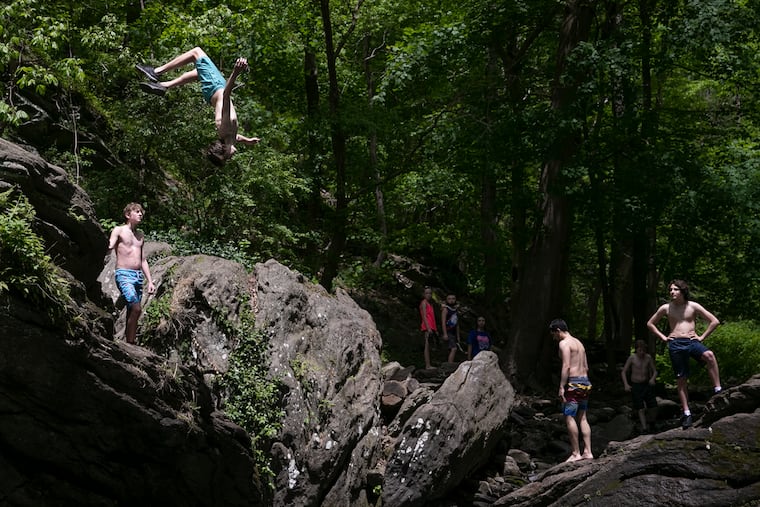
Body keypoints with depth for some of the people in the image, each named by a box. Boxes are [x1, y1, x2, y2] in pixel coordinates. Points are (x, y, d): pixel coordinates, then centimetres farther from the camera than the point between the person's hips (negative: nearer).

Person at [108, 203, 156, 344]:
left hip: (138, 276, 7)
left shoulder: (140, 235, 21)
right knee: (136, 309, -21)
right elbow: (109, 247, -12)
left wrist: (150, 281, 17)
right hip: (124, 274, -6)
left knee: (132, 312, 4)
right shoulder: (118, 230, 3)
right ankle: (130, 343, -18)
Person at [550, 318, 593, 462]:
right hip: (585, 381, 9)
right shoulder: (579, 343, 19)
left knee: (569, 417, -5)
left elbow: (566, 366, -18)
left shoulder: (564, 343, -8)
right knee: (582, 418, 10)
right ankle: (588, 452, 7)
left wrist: (561, 387, -18)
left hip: (573, 382, -9)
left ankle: (576, 453, -5)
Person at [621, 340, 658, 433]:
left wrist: (653, 379, -20)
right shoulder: (632, 357, -9)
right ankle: (644, 427, -10)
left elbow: (655, 371, 3)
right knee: (640, 408, -8)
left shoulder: (648, 357, -3)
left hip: (647, 384, 3)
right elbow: (623, 372, -5)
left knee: (653, 407, 2)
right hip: (635, 386, -3)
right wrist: (626, 384, -17)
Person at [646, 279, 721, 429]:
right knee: (681, 379, 1)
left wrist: (702, 337, -1)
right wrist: (663, 337, 11)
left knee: (709, 355, -34)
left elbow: (714, 321, 5)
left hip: (691, 342, -2)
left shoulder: (693, 306, 4)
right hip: (675, 344, 2)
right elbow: (650, 324, 21)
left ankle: (718, 390, -31)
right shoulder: (666, 308, 9)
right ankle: (686, 413, 8)